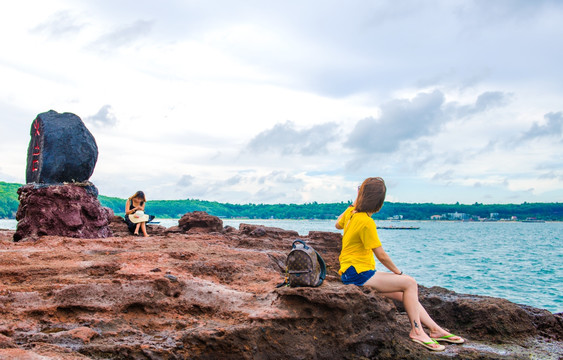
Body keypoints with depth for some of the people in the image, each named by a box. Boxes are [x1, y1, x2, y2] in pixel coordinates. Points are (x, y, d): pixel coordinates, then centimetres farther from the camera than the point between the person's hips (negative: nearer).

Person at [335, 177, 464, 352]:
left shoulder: (351, 211, 3)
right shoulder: (366, 222, -21)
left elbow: (338, 224, 28)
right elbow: (381, 255, -16)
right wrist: (398, 272, -2)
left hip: (353, 272, 9)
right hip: (357, 274, -9)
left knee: (405, 294, 6)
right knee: (409, 283, -12)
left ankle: (435, 329, 8)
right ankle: (416, 330, -6)